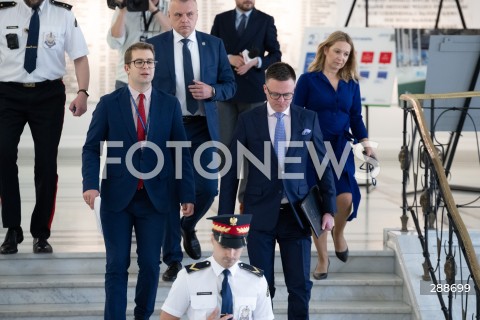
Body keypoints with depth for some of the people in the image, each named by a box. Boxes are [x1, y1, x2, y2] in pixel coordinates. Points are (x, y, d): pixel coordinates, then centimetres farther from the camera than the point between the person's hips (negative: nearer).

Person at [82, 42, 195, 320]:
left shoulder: (170, 104, 5)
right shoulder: (108, 104, 2)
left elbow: (181, 152, 5)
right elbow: (92, 148, 0)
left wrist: (187, 195, 0)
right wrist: (91, 184, -16)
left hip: (155, 198, 1)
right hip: (117, 197, -1)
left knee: (150, 264, 5)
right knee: (117, 265, 2)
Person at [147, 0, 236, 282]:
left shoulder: (214, 44, 6)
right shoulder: (154, 45, 0)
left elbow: (230, 84, 9)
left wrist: (212, 91, -13)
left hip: (203, 126, 2)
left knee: (207, 188, -3)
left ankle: (188, 226, 31)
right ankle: (173, 259, 12)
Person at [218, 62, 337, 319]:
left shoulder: (308, 119, 4)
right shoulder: (248, 120, 0)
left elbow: (323, 165, 7)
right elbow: (232, 171, 1)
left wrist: (329, 209, 2)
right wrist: (225, 216, -1)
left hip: (296, 213, 1)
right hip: (260, 214, -1)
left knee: (300, 285, 2)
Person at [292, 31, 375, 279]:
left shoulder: (351, 84, 9)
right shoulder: (308, 80, -2)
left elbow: (356, 118, 10)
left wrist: (365, 144, -5)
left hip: (341, 147, 2)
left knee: (346, 198, -14)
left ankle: (338, 232, 21)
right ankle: (322, 258, 15)